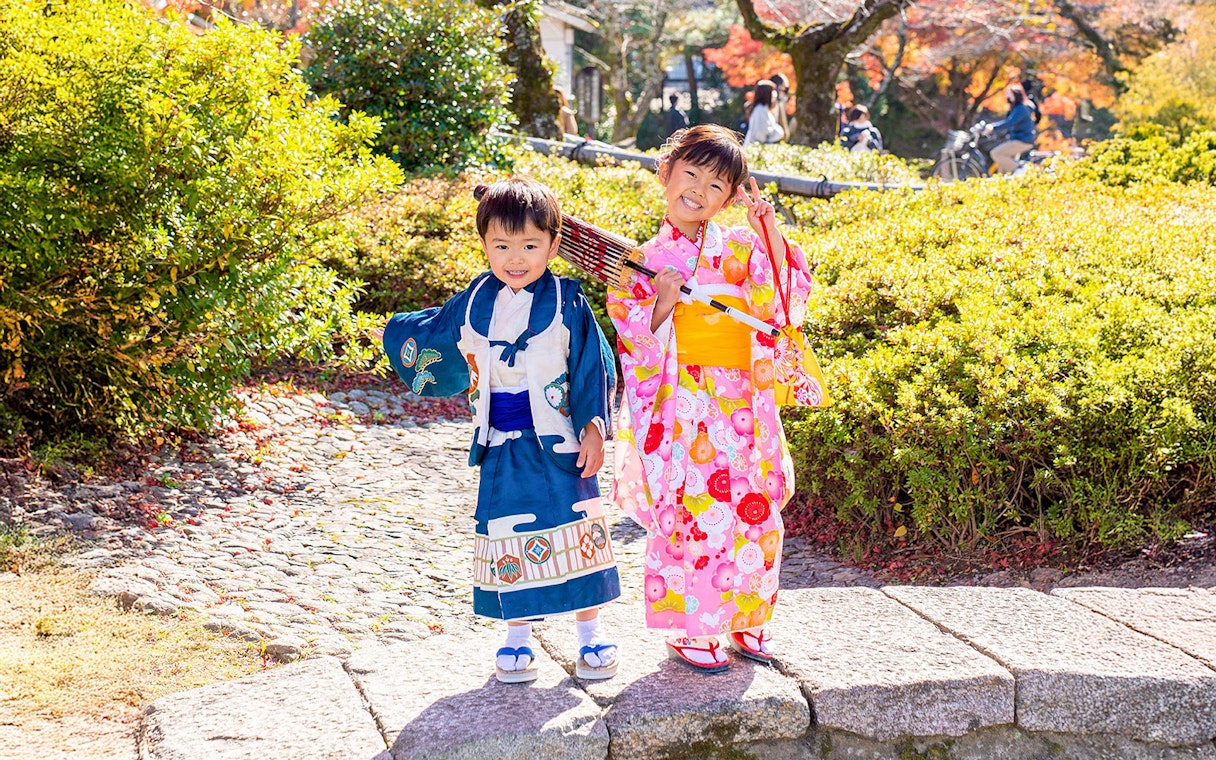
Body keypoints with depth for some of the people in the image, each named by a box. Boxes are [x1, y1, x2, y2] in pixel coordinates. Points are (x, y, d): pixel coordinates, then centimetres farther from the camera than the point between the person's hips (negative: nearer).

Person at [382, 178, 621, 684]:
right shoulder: (474, 303, 2)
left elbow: (594, 368, -4)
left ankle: (590, 632, 18)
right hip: (501, 446, 3)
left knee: (575, 532, 4)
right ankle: (517, 637, 20)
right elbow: (430, 338, 23)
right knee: (508, 535, 6)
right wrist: (402, 334, 13)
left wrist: (594, 428, -7)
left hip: (559, 441, -2)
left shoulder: (568, 302, -7)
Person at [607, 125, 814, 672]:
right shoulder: (646, 259, 1)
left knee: (755, 512, 7)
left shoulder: (741, 246, 8)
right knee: (692, 513, -3)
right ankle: (688, 629, 12)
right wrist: (662, 303, -17)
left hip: (744, 403, 3)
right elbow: (635, 339, 0)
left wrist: (771, 235, -9)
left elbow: (789, 295, 0)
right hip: (685, 406, -3)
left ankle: (744, 620, 24)